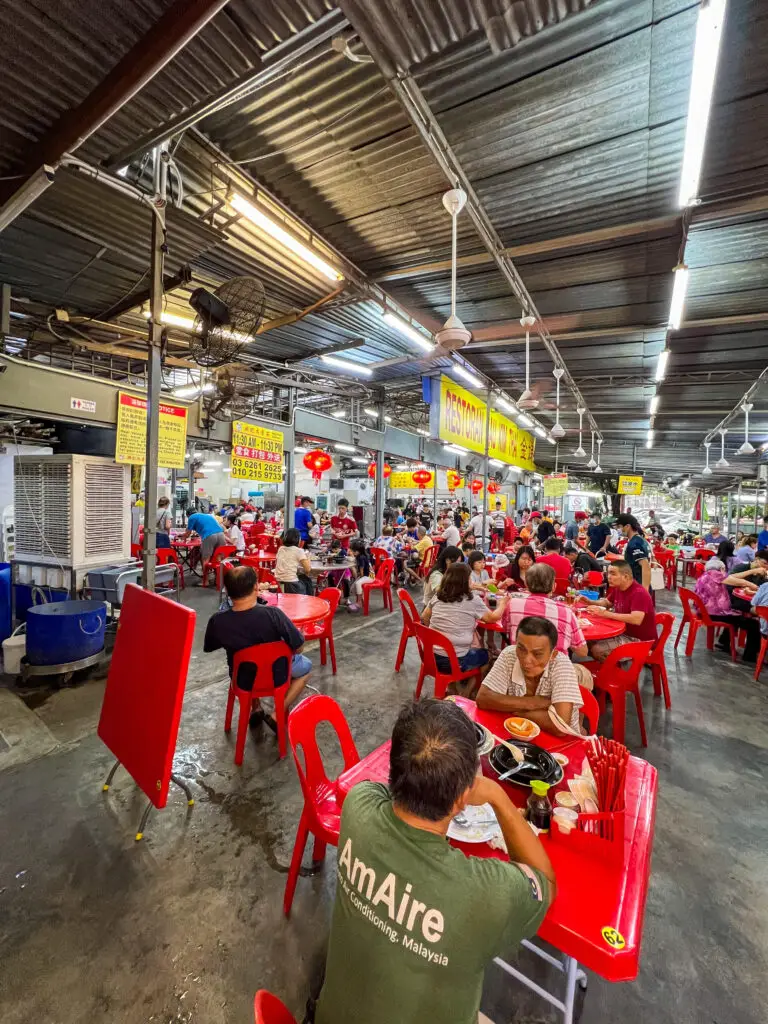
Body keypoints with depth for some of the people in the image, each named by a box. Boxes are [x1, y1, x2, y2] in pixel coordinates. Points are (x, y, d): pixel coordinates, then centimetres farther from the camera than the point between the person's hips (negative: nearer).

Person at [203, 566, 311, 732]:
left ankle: (256, 709, 31)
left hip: (243, 680, 4)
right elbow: (298, 648, -21)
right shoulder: (273, 614, -33)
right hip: (276, 677, -3)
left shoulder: (217, 621, -24)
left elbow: (208, 648, -2)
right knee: (306, 665, 27)